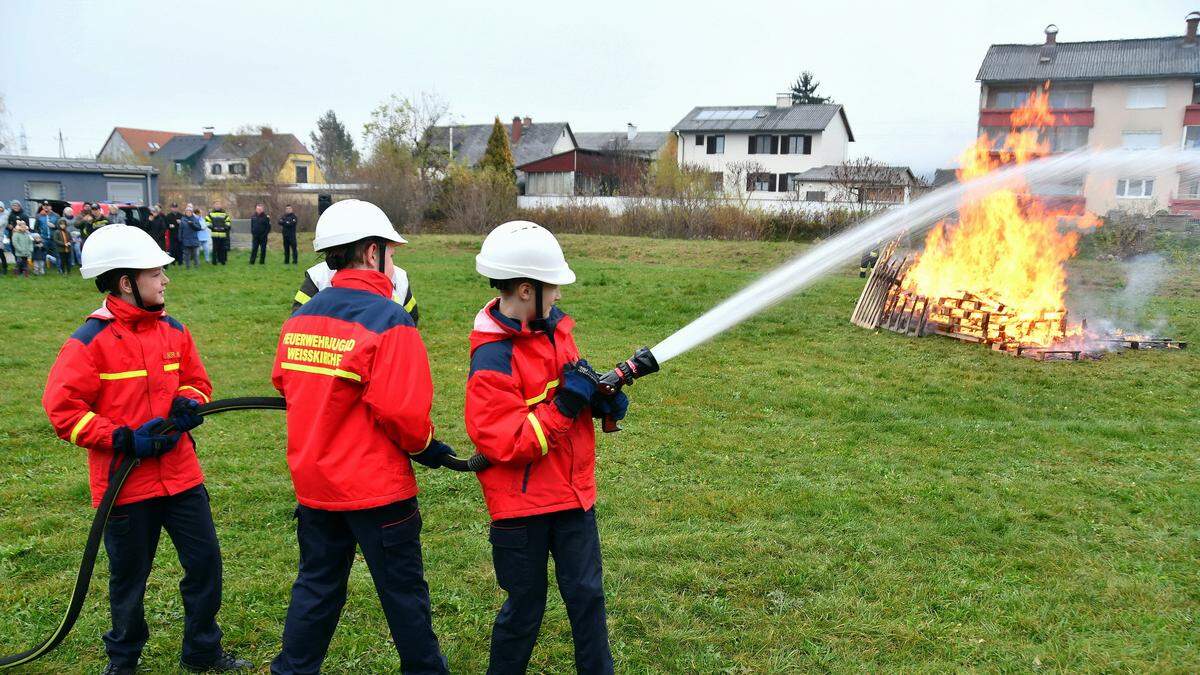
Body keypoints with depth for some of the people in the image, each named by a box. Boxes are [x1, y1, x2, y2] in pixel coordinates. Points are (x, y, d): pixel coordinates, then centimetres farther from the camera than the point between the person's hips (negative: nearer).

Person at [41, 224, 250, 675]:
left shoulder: (173, 330, 4)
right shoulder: (91, 341, -13)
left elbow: (196, 380, 16)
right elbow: (61, 408, -14)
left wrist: (188, 403, -7)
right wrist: (124, 440, -19)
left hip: (180, 473, 5)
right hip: (126, 482, -5)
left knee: (206, 562, 9)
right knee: (128, 578, 11)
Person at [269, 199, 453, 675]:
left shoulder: (300, 318, 1)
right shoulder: (388, 321, -19)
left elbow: (284, 383, 9)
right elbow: (403, 412, -23)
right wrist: (422, 444, -2)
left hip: (313, 481, 6)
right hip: (377, 488, -6)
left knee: (317, 586, 20)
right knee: (403, 591, 10)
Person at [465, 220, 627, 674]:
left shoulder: (556, 326, 1)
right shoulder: (493, 360, -22)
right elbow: (506, 444, -24)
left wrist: (602, 400, -5)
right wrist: (566, 406, -27)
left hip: (573, 492, 6)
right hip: (522, 505, -6)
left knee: (587, 595, 15)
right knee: (525, 607, 10)